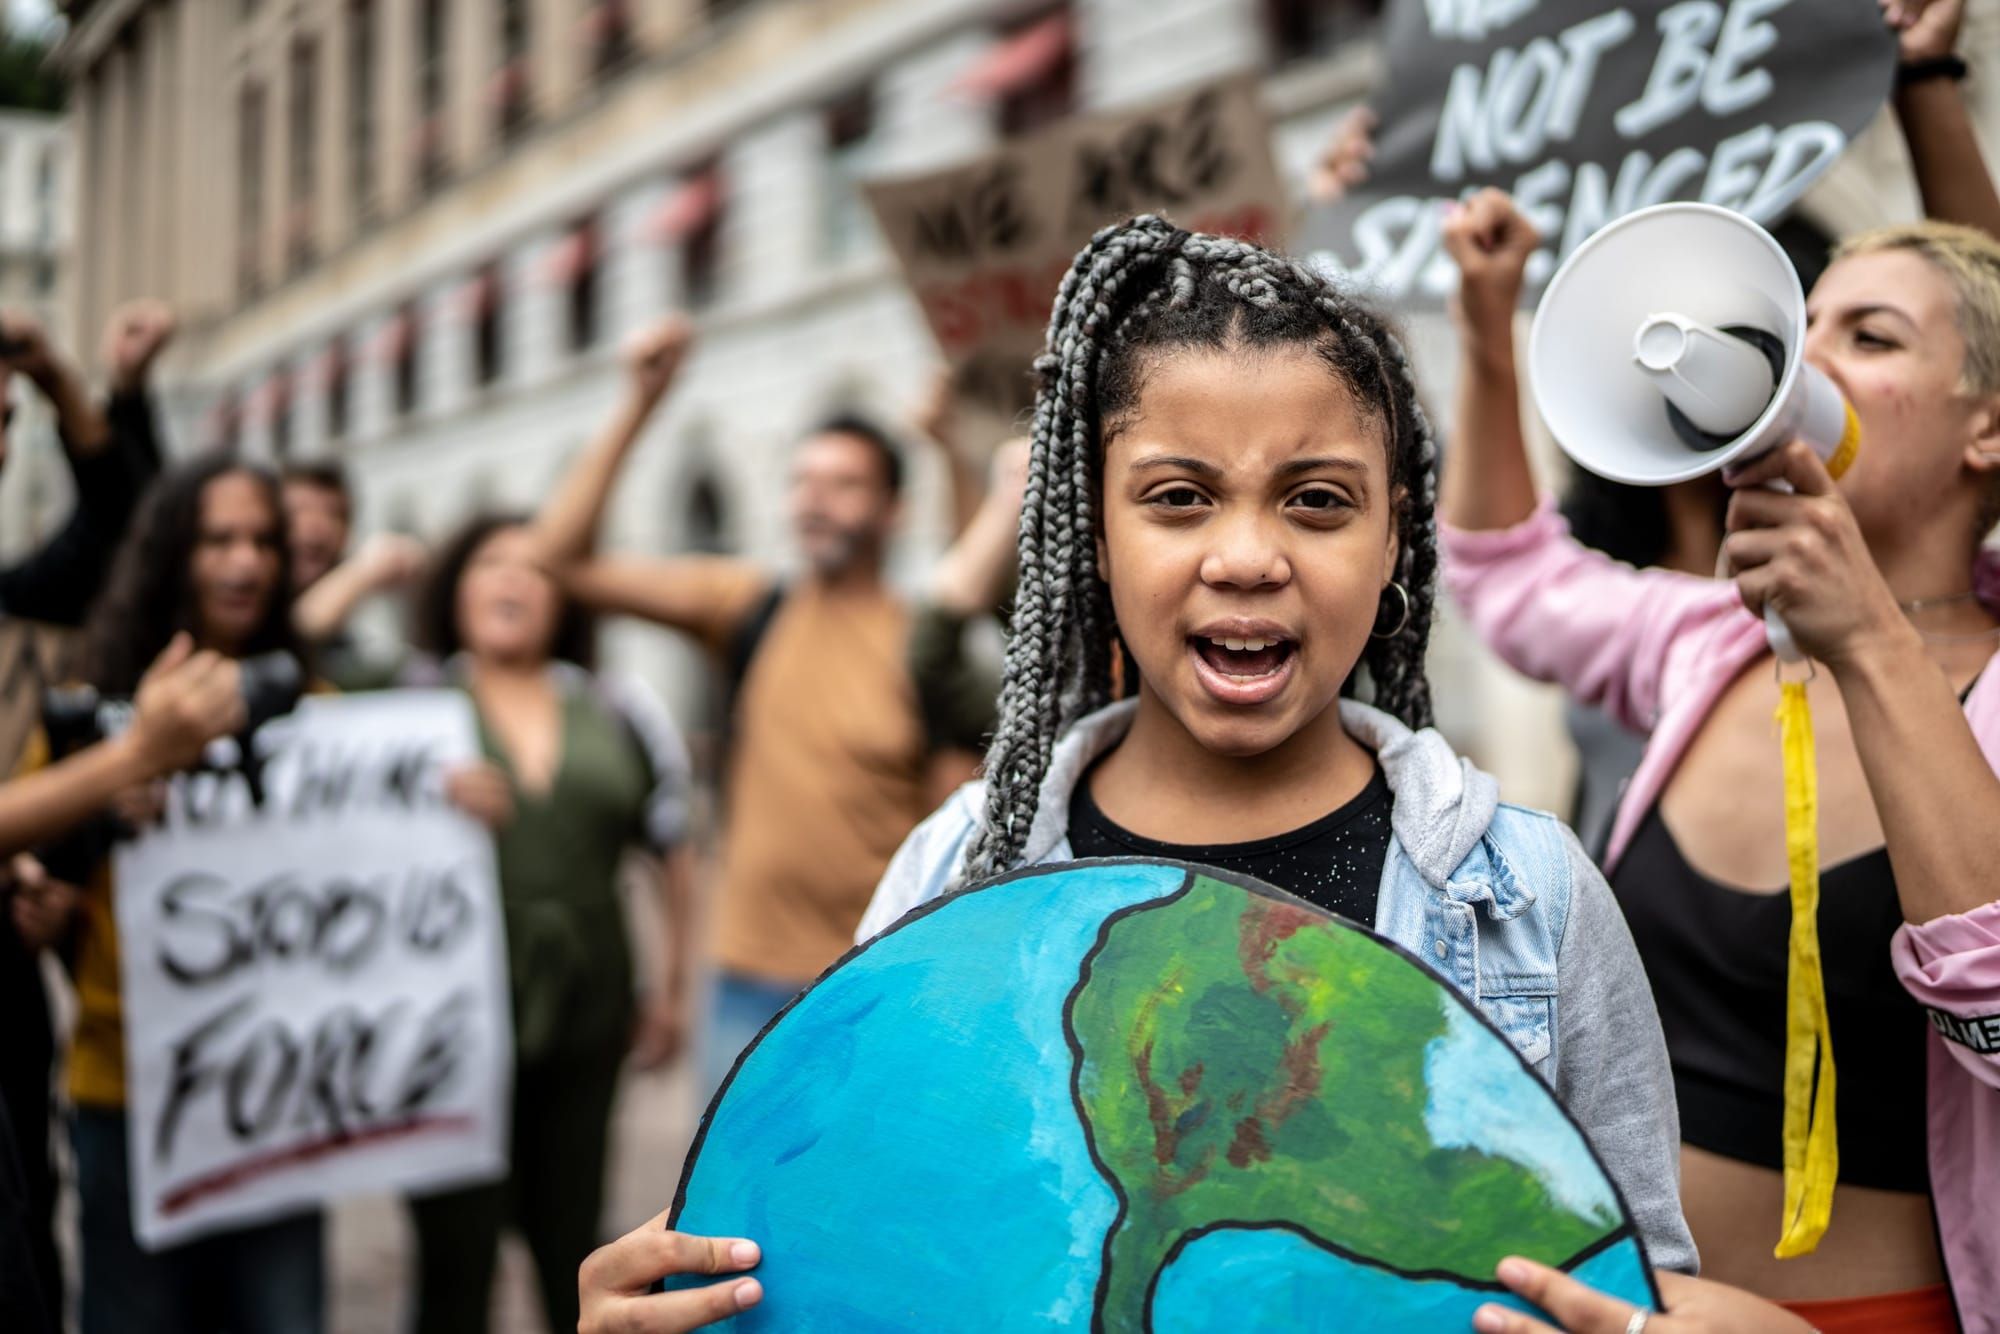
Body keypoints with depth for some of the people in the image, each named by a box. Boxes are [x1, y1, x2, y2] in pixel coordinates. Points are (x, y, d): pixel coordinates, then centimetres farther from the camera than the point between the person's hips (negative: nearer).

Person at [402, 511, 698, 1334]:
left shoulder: (619, 717, 10)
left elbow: (673, 854, 17)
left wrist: (674, 989, 16)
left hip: (583, 1020, 3)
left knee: (572, 1253, 13)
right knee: (456, 1264, 1)